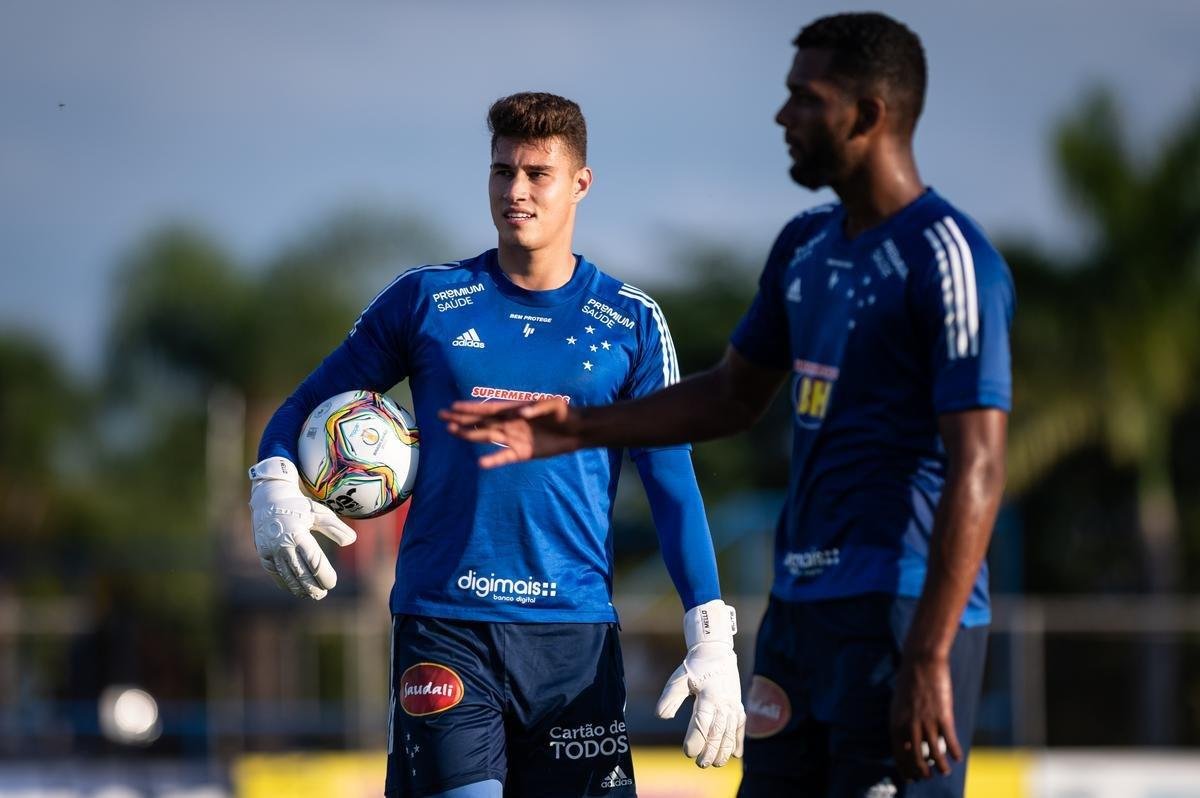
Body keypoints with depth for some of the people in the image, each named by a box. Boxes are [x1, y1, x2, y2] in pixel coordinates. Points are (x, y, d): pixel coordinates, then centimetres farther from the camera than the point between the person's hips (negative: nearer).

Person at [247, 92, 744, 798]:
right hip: (440, 626, -1)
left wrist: (712, 639, -1)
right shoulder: (425, 299, 6)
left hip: (575, 632, 1)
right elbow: (310, 405, 13)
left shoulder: (630, 323, 7)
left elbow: (673, 484, 7)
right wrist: (275, 487, -9)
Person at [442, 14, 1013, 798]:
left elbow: (977, 472, -19)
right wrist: (576, 429, 19)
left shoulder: (947, 260, -13)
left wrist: (927, 658, -25)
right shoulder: (806, 247, 14)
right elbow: (734, 395, 28)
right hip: (798, 611, 9)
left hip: (900, 614, -9)